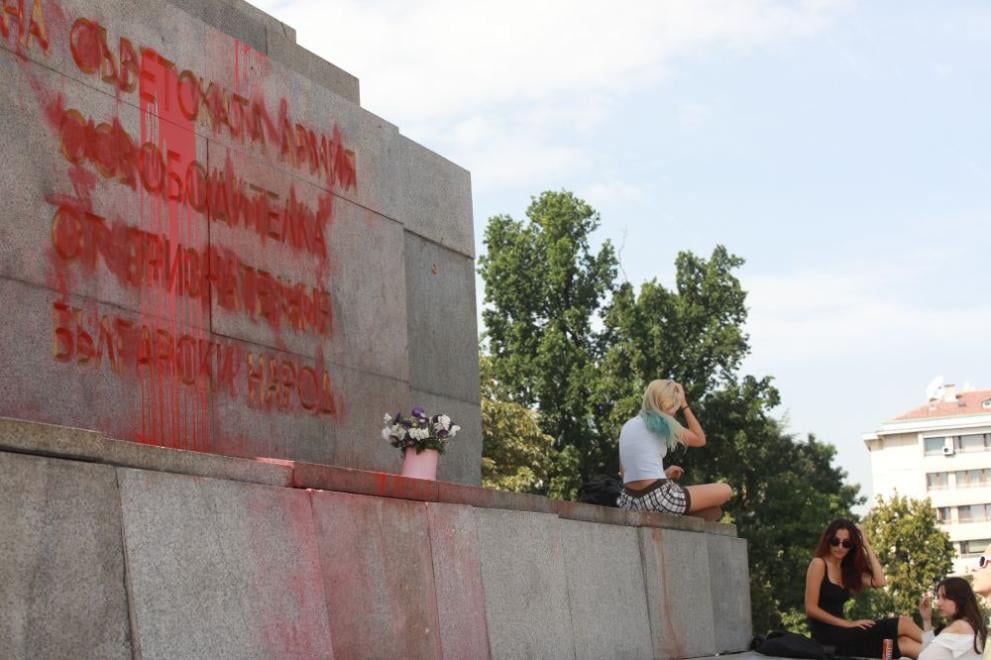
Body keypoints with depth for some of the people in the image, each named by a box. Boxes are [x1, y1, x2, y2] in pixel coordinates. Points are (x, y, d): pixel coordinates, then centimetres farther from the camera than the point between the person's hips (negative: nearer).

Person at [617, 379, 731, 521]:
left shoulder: (628, 426, 17)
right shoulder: (662, 422, -3)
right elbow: (700, 439, 11)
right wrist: (684, 404, 14)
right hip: (657, 498, -8)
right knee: (725, 491, 5)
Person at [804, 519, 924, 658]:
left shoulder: (847, 569, 17)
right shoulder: (819, 564, -4)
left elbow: (879, 582, 1)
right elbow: (811, 608, -11)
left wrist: (867, 546, 5)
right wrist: (848, 623, -14)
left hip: (840, 634, 7)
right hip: (828, 636, -7)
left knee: (903, 643, -14)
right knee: (904, 624, -11)